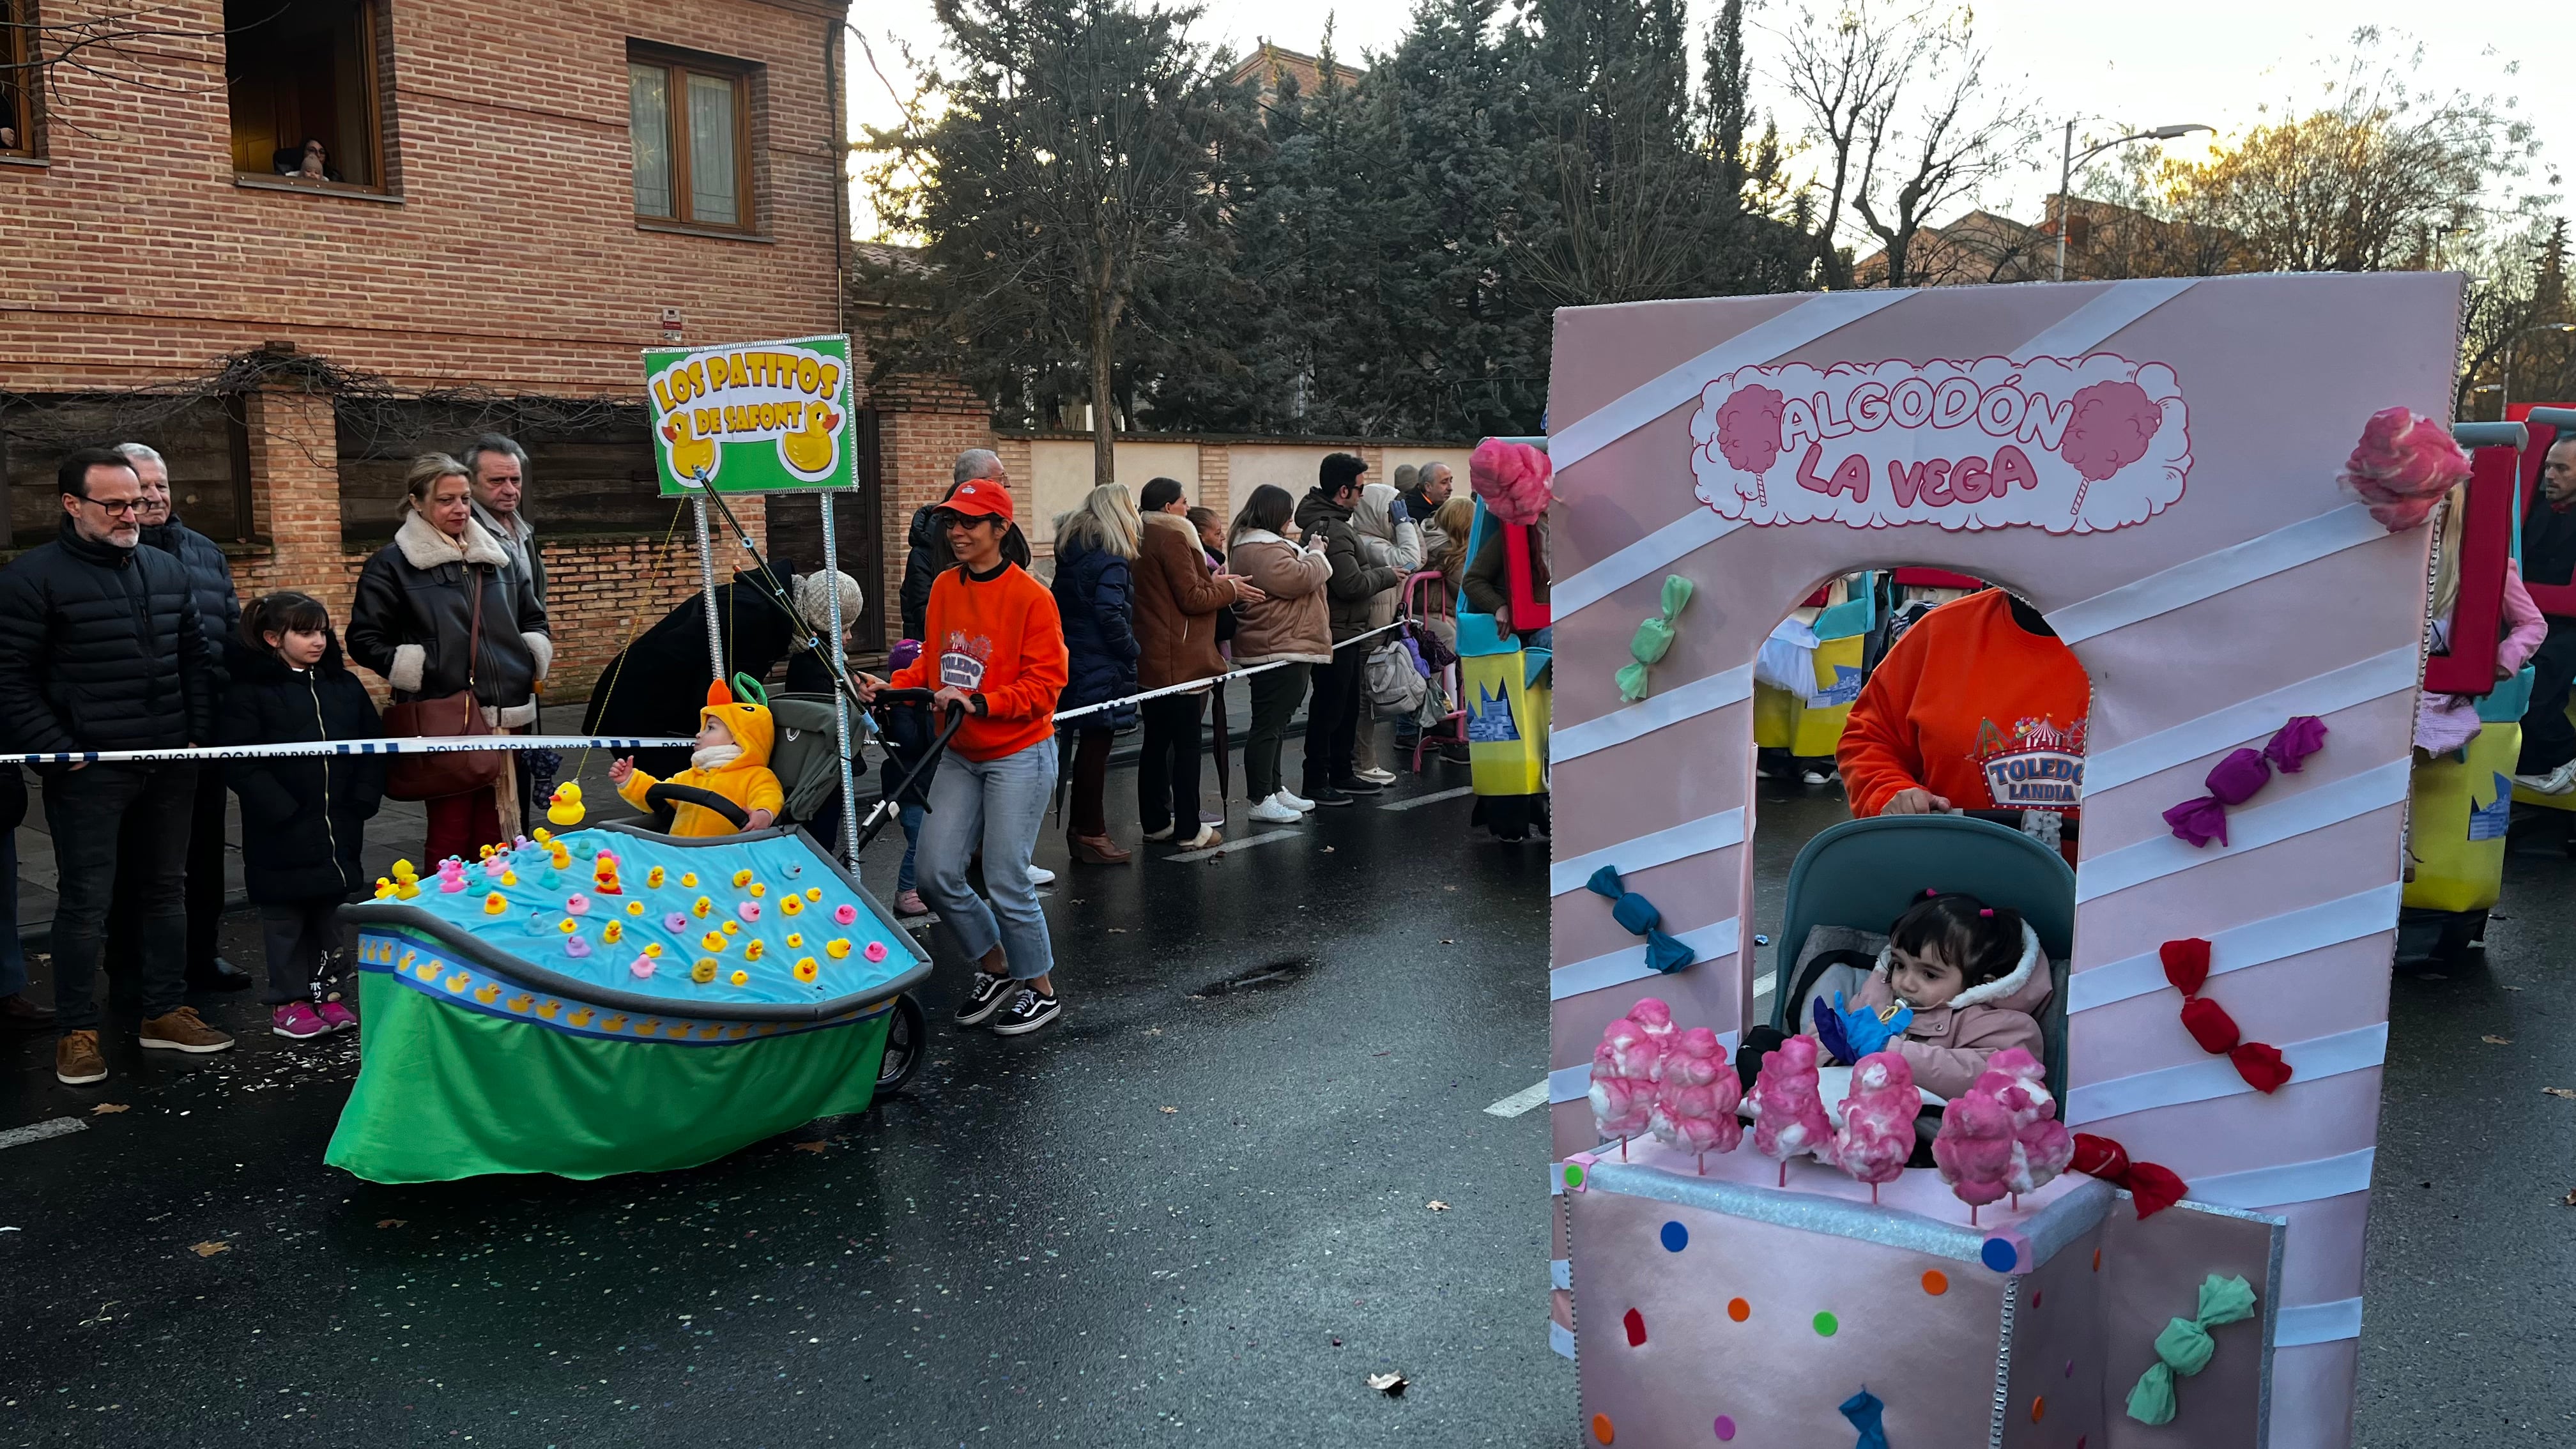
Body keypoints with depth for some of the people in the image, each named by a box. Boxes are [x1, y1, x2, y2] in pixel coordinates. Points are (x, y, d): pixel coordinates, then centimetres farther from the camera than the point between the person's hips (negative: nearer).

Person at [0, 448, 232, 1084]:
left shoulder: (167, 569, 10)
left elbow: (197, 660, 17)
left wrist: (198, 735, 9)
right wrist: (60, 752, -13)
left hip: (171, 768, 6)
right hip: (89, 771, -6)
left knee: (168, 889, 12)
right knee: (87, 902, 0)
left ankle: (166, 1013, 24)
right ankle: (76, 1032, 12)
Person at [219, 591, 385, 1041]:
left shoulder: (345, 686, 8)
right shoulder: (249, 691, -7)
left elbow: (372, 747, 11)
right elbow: (241, 763, -13)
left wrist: (362, 801, 0)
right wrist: (282, 810, -18)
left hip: (339, 830, 5)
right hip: (282, 833, -4)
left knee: (330, 910, 13)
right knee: (284, 915, 7)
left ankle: (327, 990, 25)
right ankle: (288, 1000, 17)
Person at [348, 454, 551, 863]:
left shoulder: (496, 555, 16)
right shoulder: (393, 564, 1)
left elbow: (533, 619, 27)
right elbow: (365, 639, 0)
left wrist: (533, 665, 12)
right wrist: (417, 671, -9)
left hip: (505, 716, 5)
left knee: (497, 830, 8)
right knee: (450, 833, -3)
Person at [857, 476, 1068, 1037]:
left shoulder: (1030, 596, -15)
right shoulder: (943, 587, 4)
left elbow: (1044, 683, -16)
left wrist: (980, 703, -26)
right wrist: (890, 686, -2)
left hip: (1018, 755, -6)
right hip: (959, 756, 6)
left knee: (1006, 880, -4)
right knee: (937, 872, 3)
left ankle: (1041, 989, 18)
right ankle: (995, 968, 26)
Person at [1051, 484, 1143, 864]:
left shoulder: (1070, 547, 11)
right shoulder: (1111, 558, -15)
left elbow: (1064, 603, 13)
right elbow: (1109, 613, -22)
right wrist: (1132, 651, -12)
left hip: (1072, 658, 8)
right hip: (1102, 665, -8)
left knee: (1089, 743, 16)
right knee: (1096, 745, -1)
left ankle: (1082, 826, 23)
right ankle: (1090, 833, 5)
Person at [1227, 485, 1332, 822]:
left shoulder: (1251, 543, 18)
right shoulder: (1263, 549, -19)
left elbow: (1286, 576, 21)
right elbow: (1300, 579, -23)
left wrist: (1306, 554, 8)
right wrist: (1316, 555, -7)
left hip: (1281, 649, 12)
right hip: (1278, 649, -12)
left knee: (1274, 722, 18)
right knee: (1268, 724, -7)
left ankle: (1274, 789, 28)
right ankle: (1261, 801, -4)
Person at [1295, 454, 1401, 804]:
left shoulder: (1319, 520, 12)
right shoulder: (1334, 531, -21)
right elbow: (1353, 585, -26)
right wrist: (1387, 575, -11)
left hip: (1343, 633, 11)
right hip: (1337, 633, -11)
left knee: (1348, 705, 18)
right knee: (1329, 707, -3)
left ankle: (1342, 774, 27)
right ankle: (1316, 781, 4)